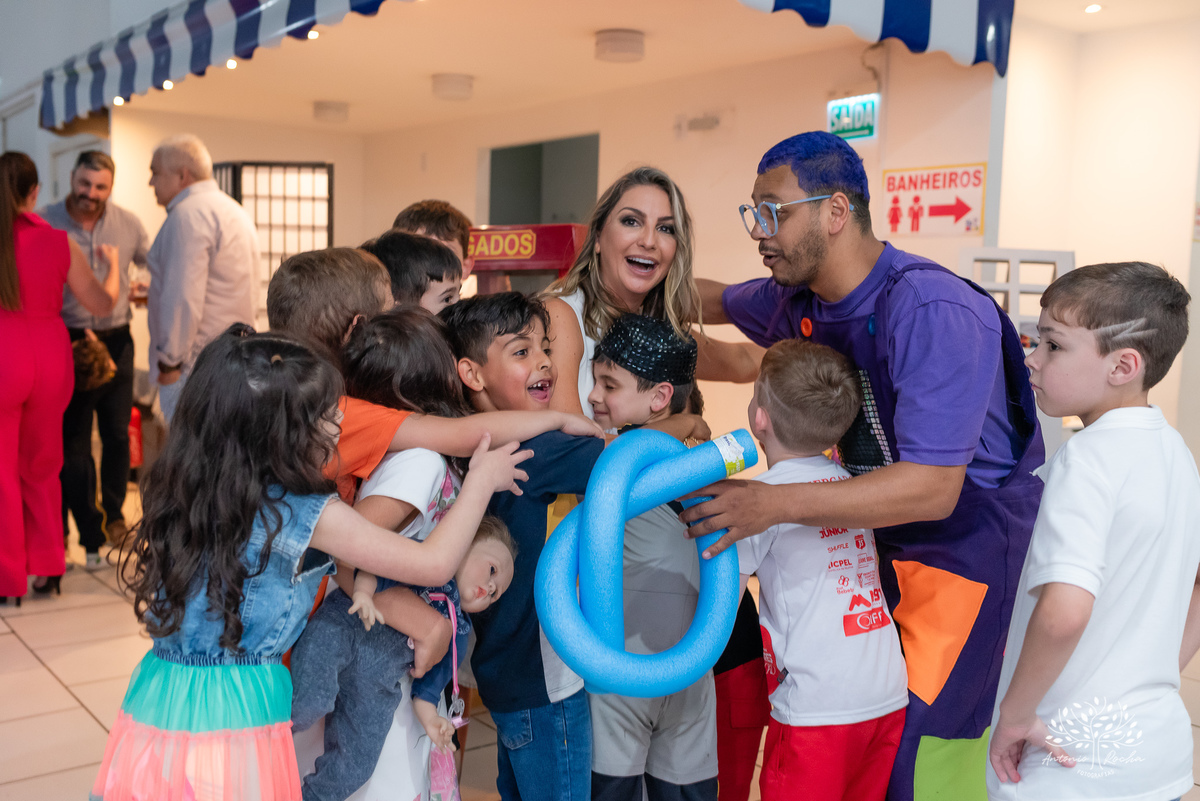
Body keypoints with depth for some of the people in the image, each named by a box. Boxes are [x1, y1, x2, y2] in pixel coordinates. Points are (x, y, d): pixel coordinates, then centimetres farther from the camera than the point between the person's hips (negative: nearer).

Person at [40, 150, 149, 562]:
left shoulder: (127, 224, 0)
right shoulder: (44, 223, -6)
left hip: (115, 342, 2)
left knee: (117, 434, 11)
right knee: (73, 443, 3)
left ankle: (113, 513, 35)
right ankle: (91, 535, 14)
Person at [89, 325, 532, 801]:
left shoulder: (180, 489, 0)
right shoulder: (311, 518, -16)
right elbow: (435, 564, -11)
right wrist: (482, 480, 4)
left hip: (157, 701, 6)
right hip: (237, 713, -5)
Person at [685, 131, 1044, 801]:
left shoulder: (932, 312, -26)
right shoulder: (801, 301, 0)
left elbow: (932, 488, -31)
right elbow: (719, 301, 24)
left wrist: (774, 504, -35)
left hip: (970, 548, -7)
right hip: (880, 538, 7)